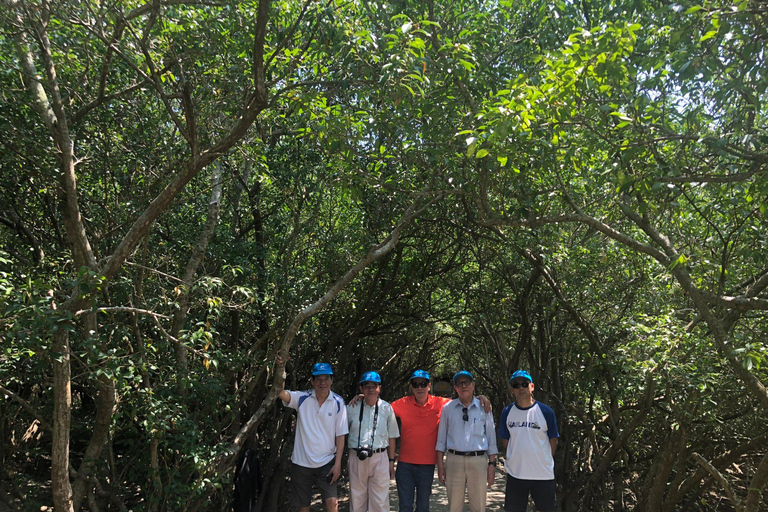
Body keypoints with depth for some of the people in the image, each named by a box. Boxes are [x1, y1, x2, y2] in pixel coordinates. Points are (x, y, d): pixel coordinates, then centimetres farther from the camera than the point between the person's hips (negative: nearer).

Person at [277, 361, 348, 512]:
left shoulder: (338, 403, -5)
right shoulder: (302, 398, -5)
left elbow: (340, 435, -3)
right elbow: (280, 393, -22)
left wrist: (338, 463, -7)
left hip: (326, 462, -1)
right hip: (301, 461, 1)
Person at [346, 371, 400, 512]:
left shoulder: (386, 408, 3)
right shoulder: (352, 408, 3)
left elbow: (391, 437, 7)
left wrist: (391, 461, 5)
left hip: (380, 458, -1)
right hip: (357, 458, 1)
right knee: (356, 498, 10)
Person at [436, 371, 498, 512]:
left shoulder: (484, 407, 6)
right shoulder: (448, 408, 7)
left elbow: (491, 437, 9)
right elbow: (441, 438, 9)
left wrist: (492, 464, 4)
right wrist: (440, 465, 5)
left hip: (478, 461, 0)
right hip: (454, 460, 1)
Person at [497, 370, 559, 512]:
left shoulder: (546, 412, -5)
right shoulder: (507, 412, 1)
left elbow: (553, 442, 3)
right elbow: (505, 441, 9)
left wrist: (545, 462, 3)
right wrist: (517, 458, 5)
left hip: (543, 474, -2)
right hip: (515, 474, 2)